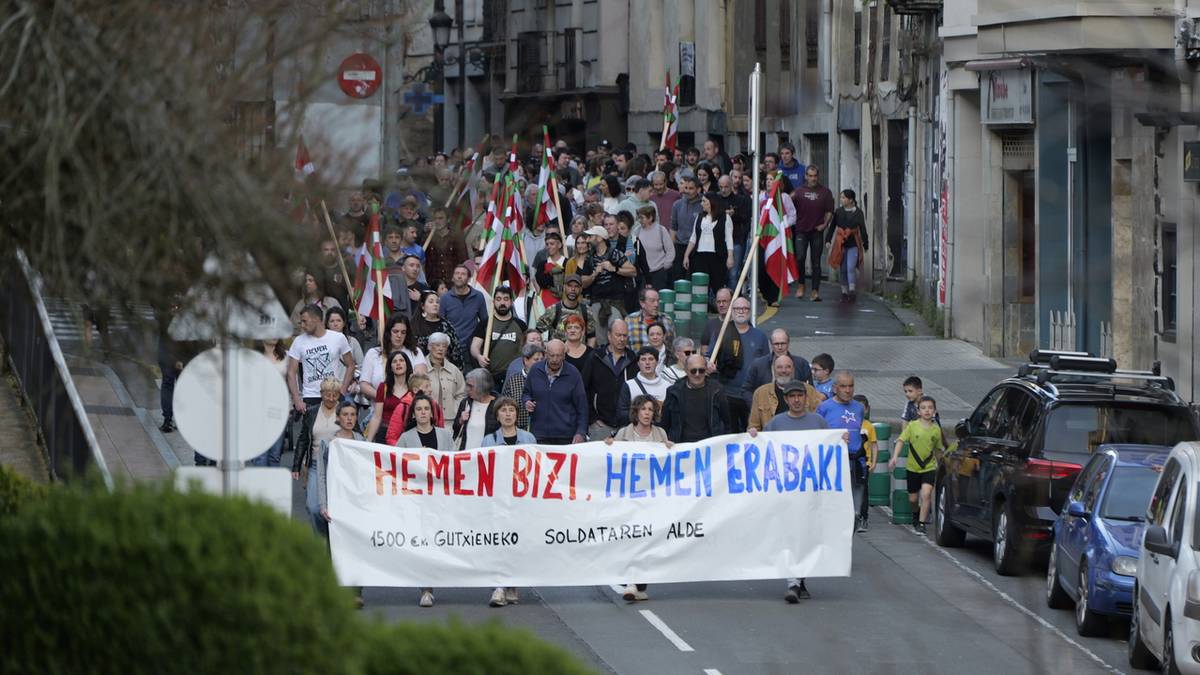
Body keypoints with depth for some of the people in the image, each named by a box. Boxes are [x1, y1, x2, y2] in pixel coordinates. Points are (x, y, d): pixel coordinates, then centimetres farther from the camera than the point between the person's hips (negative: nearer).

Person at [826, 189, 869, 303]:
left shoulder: (858, 212, -1)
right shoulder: (838, 212, 4)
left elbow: (863, 229, 2)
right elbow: (832, 227, 9)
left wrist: (865, 245, 2)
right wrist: (828, 240, 2)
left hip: (853, 245, -3)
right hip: (840, 244, 3)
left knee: (851, 267, -15)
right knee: (842, 269, 5)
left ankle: (852, 290, -12)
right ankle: (844, 292, 14)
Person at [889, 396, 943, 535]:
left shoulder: (936, 429, 0)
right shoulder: (913, 426, -6)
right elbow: (901, 441, -7)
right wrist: (894, 457, -19)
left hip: (929, 467, 0)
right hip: (913, 467, 0)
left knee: (926, 494, -19)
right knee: (912, 499, 11)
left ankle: (922, 524, -13)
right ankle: (916, 514, 43)